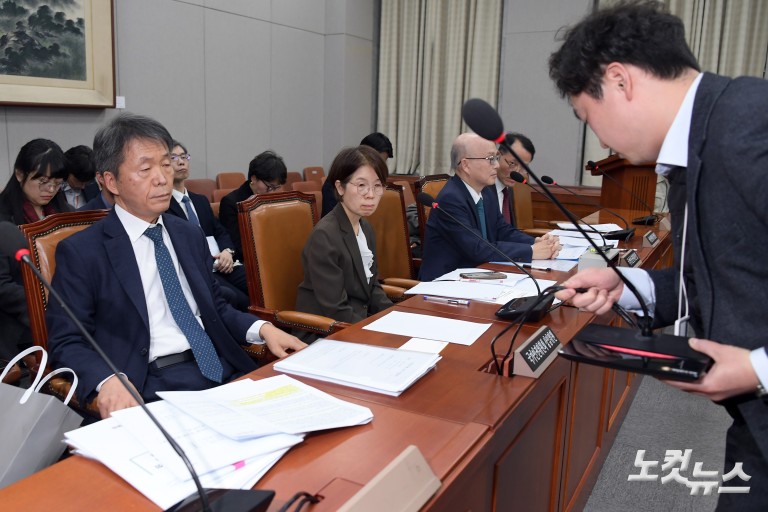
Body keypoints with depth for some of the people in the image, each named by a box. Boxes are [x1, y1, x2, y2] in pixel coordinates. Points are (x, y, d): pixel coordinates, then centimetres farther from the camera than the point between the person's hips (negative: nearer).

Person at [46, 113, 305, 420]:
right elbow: (65, 343, -3)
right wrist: (107, 380, -24)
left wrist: (261, 329, 2)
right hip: (150, 389, -5)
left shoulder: (191, 236, 16)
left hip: (221, 370, 6)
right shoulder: (80, 252, -1)